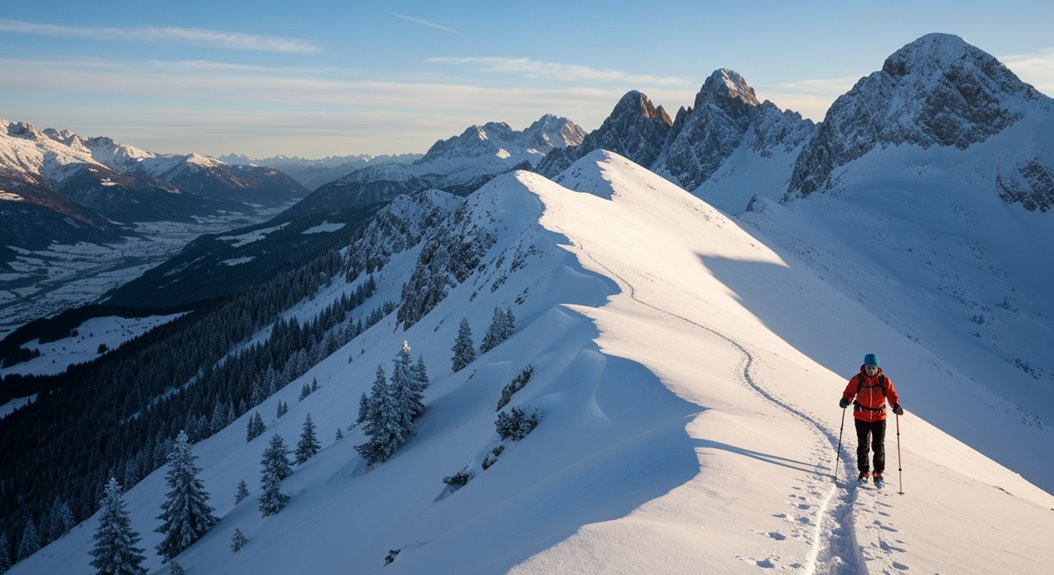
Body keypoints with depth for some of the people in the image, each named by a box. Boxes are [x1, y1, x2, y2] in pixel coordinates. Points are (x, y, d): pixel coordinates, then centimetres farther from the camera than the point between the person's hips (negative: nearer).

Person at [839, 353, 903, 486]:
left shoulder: (884, 380, -5)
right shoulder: (857, 379, -7)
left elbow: (892, 395, -3)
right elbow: (849, 393, -2)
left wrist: (896, 405, -23)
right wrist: (845, 400, -23)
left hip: (879, 417, 0)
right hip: (861, 417, 0)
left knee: (879, 446, 1)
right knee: (863, 445, 7)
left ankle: (878, 473, 16)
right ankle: (863, 472, 20)